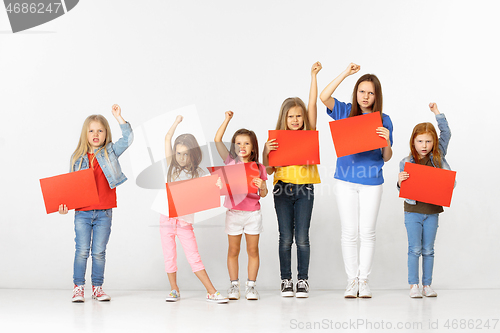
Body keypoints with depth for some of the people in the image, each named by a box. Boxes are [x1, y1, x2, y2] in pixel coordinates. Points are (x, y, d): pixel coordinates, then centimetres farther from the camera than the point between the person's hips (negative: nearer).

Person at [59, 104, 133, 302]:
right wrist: (64, 203, -4)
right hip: (82, 212, 0)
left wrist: (118, 117, -13)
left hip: (104, 212, 0)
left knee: (99, 252, 5)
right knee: (82, 251, -1)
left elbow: (128, 138, -8)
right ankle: (78, 287, 7)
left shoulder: (110, 152, 4)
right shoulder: (77, 157, 6)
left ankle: (97, 287, 15)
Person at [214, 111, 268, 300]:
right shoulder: (230, 161, 2)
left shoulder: (259, 168, 2)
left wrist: (262, 187, -17)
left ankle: (251, 286, 12)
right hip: (233, 212, 0)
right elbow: (217, 140, -6)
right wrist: (227, 120, -8)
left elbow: (263, 194, 5)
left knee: (253, 250, 5)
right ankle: (234, 285, 12)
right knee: (233, 250, 5)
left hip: (253, 213, 0)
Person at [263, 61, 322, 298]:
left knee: (302, 237, -1)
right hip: (283, 188, 0)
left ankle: (303, 280, 6)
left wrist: (313, 76, -2)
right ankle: (286, 280, 10)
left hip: (305, 189, 0)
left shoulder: (309, 134, 7)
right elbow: (269, 170, 4)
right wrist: (266, 152, -14)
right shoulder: (277, 139, 4)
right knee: (286, 237, 2)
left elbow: (312, 105, -1)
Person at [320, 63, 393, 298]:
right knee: (349, 232, 3)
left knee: (367, 232, 4)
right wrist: (346, 74, -15)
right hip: (345, 180, 0)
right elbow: (324, 97, -15)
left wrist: (387, 141, -18)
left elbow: (387, 158, 4)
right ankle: (352, 280, 11)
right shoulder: (345, 112, 3)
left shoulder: (383, 121, 3)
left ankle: (364, 280, 13)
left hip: (371, 181, 0)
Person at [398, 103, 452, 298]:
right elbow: (402, 189, 0)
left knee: (428, 250, 6)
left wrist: (437, 113, 1)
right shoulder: (406, 163, -2)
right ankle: (413, 286, 3)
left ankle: (427, 285, 13)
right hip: (413, 210, -2)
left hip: (432, 210, 2)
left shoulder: (437, 157, 4)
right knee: (415, 249, -1)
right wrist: (400, 181, -22)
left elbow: (446, 134, 5)